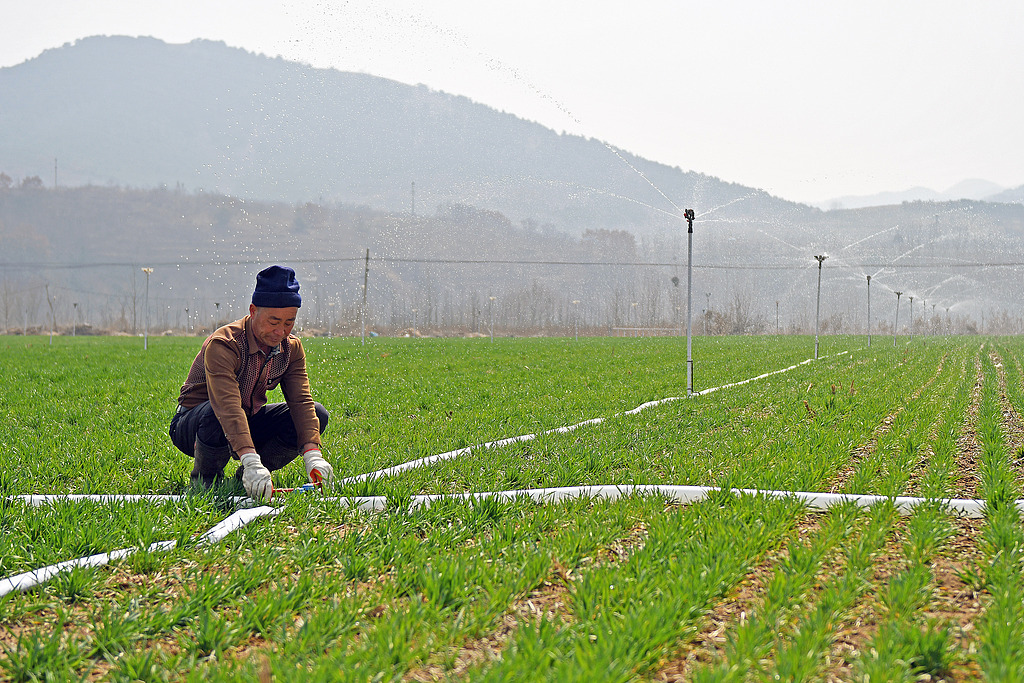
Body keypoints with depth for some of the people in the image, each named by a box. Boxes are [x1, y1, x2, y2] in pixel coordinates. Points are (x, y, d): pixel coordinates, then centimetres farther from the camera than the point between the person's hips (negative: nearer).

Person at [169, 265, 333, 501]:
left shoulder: (291, 348, -7)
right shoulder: (223, 345, -29)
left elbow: (301, 402, -16)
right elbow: (228, 406, -42)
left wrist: (312, 455, -33)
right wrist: (251, 461, -55)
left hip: (247, 423, 6)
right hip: (191, 425, -6)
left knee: (318, 415, -11)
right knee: (216, 415, -42)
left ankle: (245, 480, -4)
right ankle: (204, 480, -12)